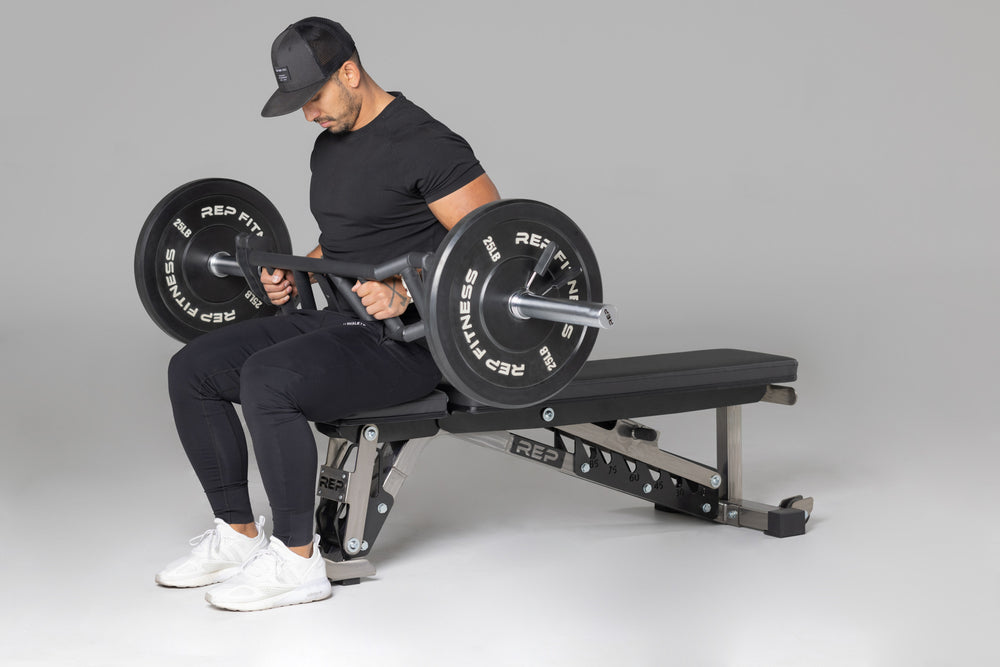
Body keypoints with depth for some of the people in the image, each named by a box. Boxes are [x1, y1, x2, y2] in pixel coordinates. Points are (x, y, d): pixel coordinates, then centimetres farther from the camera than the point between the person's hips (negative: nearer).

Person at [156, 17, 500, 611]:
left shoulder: (422, 144, -16)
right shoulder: (330, 145, 14)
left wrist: (407, 292, -29)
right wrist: (299, 273, 9)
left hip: (407, 341, -10)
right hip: (338, 319, 10)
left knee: (267, 378, -32)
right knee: (193, 369, 1)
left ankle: (297, 561, -18)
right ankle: (239, 536, 8)